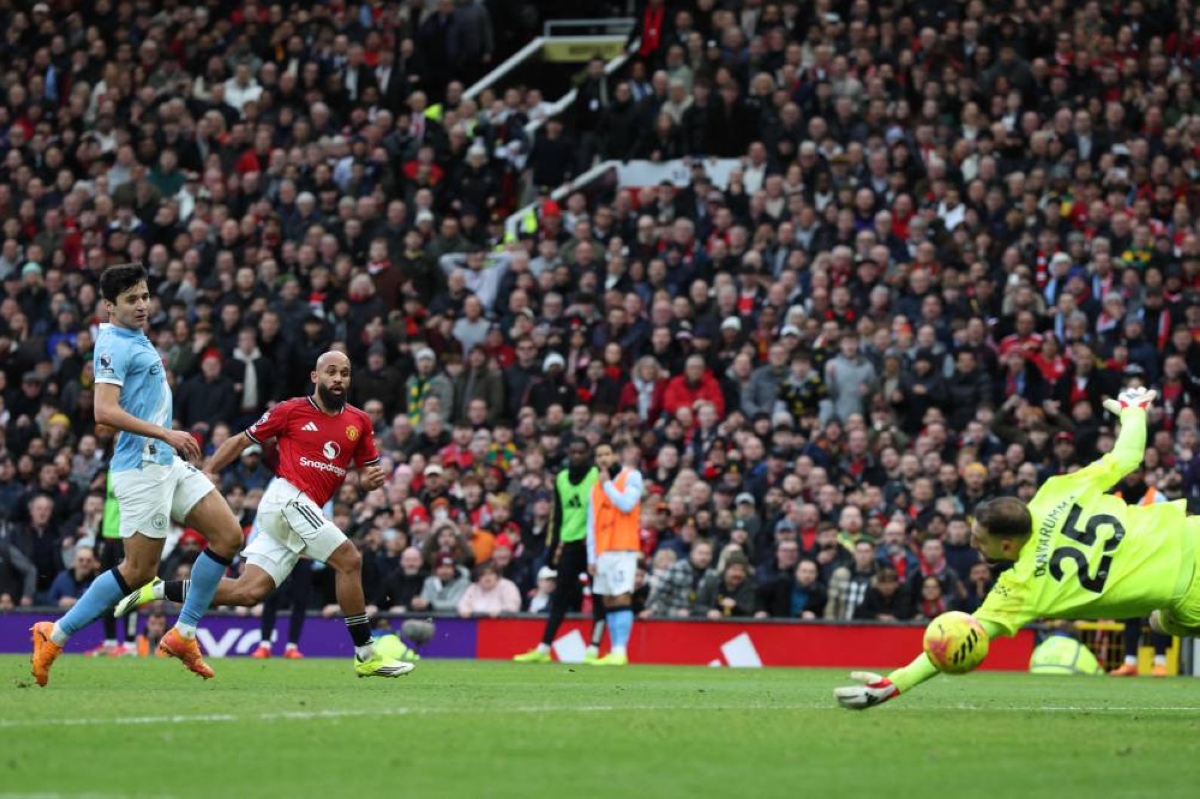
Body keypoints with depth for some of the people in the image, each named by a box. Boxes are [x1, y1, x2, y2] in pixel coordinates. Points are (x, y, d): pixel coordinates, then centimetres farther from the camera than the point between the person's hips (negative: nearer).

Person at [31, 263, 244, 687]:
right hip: (141, 466, -9)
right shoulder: (114, 346, -14)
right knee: (139, 571, -6)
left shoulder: (136, 341, 16)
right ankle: (55, 635, 4)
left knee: (228, 536, 2)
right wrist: (166, 434, -26)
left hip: (167, 461, 9)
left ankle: (183, 634, 8)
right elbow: (105, 411, -26)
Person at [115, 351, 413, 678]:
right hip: (287, 498, -6)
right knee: (349, 559, -18)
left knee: (247, 592, 0)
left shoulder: (358, 422, 14)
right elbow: (241, 440, 8)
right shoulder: (291, 411, 1)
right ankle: (366, 656, -13)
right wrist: (208, 472, -2)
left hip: (305, 510, 6)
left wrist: (370, 479, -2)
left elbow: (367, 471, 22)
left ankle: (157, 590, 10)